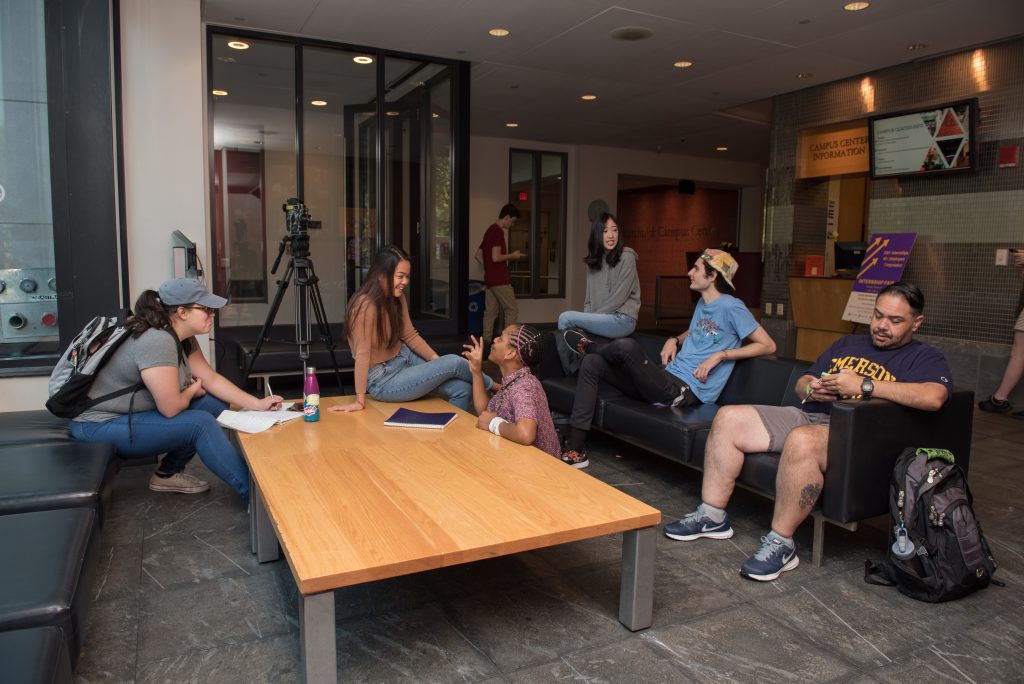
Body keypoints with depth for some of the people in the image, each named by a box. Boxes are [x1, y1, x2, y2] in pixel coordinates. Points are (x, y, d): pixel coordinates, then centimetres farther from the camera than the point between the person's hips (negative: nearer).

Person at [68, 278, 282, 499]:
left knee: (214, 403, -1)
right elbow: (171, 408, -27)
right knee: (200, 423, -22)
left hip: (133, 412, 9)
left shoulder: (183, 339, 0)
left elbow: (211, 379, 3)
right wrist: (192, 391, -6)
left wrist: (257, 404, -4)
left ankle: (168, 474, 11)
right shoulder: (157, 342, -28)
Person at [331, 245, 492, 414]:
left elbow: (410, 335, 6)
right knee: (454, 362, -14)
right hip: (382, 379, -8)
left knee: (462, 389, -5)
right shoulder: (366, 305, -27)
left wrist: (436, 359, -4)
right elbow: (362, 354, -27)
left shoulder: (397, 297, -1)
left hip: (404, 357, 8)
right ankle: (488, 385, 14)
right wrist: (360, 400, -24)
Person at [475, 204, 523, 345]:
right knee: (512, 310, -3)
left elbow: (478, 255, 20)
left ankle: (486, 341, 7)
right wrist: (512, 255, -7)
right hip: (500, 279, -9)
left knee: (491, 311, 8)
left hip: (489, 279, 9)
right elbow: (496, 257, -21)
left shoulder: (489, 231, 16)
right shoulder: (498, 231, -13)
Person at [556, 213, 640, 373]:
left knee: (565, 317, -16)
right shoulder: (593, 262, 12)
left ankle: (573, 372, 0)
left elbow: (619, 297, -14)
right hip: (601, 319, 6)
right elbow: (589, 298, 10)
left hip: (622, 319, -6)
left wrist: (593, 317, -12)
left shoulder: (626, 257, -8)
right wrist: (586, 320, -6)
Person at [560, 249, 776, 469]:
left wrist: (720, 355, -16)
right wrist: (674, 340, 14)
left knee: (626, 346, -30)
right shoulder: (702, 303, 18)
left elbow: (768, 345, -8)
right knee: (592, 363, -4)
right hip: (667, 380, 9)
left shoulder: (731, 307, -7)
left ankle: (588, 346, 10)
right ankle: (575, 450, -9)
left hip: (683, 391, -9)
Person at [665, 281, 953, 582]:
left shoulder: (924, 358, 7)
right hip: (807, 415, 7)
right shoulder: (847, 344, 26)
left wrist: (864, 385, -20)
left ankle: (781, 544, -25)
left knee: (802, 439, -40)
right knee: (728, 418, -8)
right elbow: (801, 383, 26)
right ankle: (712, 516, -3)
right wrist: (811, 389, 1)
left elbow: (934, 397, -17)